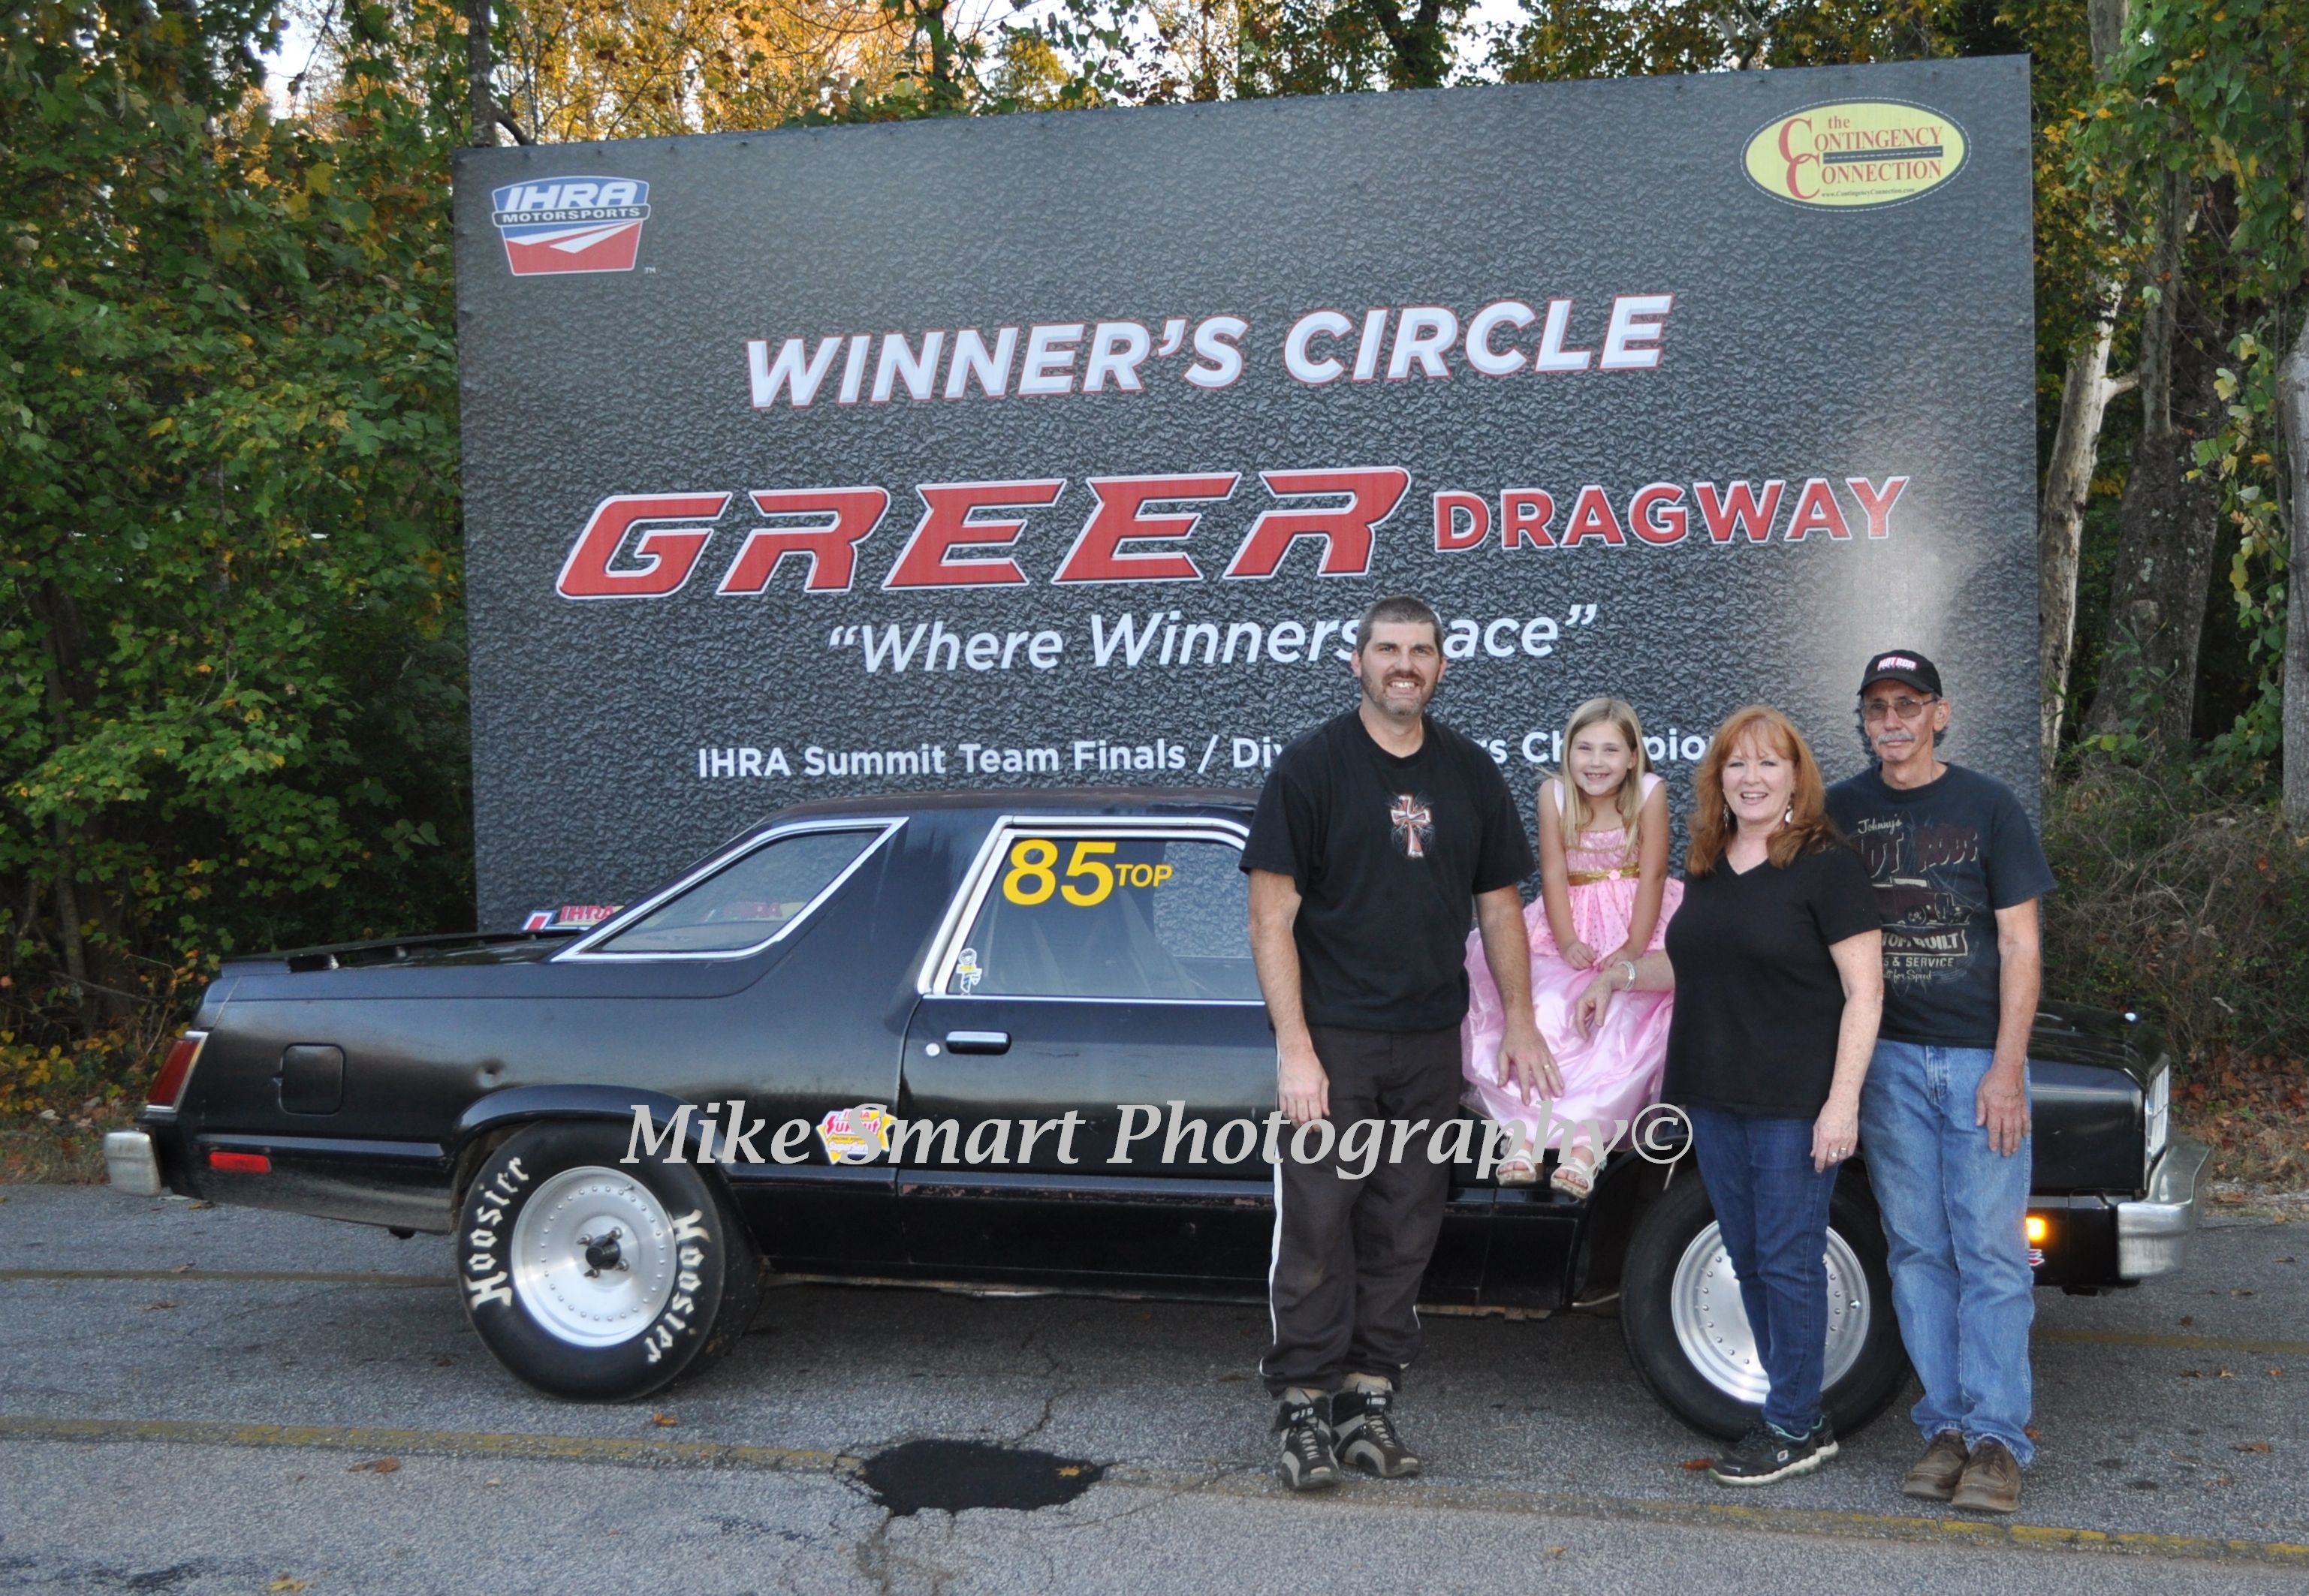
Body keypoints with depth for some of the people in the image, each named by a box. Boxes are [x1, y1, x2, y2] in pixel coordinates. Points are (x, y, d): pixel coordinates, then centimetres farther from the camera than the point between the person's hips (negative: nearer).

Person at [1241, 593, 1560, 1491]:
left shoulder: (1471, 775, 11)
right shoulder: (1312, 767, -3)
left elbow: (1500, 908, 16)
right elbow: (1271, 917, -7)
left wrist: (1520, 1026, 9)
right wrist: (1294, 1046, -14)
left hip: (1430, 1044, 4)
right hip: (1332, 1041, -4)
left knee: (1405, 1232, 9)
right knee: (1316, 1230, -2)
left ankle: (1370, 1399, 20)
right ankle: (1304, 1408, 9)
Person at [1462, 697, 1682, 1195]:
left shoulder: (1650, 792, -9)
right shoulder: (1554, 792, -5)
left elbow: (1652, 875, -11)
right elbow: (1554, 873, -7)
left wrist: (1634, 949, -20)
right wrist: (1566, 940, -20)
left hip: (1636, 921, -2)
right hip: (1570, 922, 2)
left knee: (1622, 1018, -25)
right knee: (1541, 1008, -23)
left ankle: (1586, 1137, -26)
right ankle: (1527, 1129, -25)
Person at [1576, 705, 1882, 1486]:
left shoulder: (1826, 866, -9)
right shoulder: (1705, 866, 12)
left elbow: (1864, 990, -12)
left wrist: (1843, 1100, -17)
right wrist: (1619, 975, 14)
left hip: (1796, 1101, -7)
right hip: (1715, 1097, 7)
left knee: (1788, 1259, -1)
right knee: (1748, 1260, 12)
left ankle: (1792, 1427, 11)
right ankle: (1798, 1414, 23)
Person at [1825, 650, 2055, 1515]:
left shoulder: (1988, 808, 1)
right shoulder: (1841, 812, 8)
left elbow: (2019, 947, -2)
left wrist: (2007, 1069, -10)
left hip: (1978, 1056, -2)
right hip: (1888, 1056, 2)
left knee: (1991, 1251, -3)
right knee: (1918, 1249, 5)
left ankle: (1995, 1438, 2)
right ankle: (1945, 1427, 13)